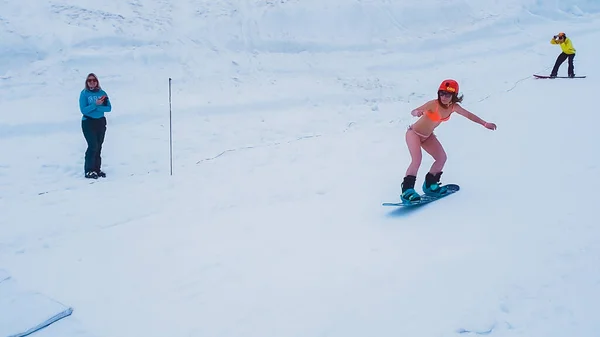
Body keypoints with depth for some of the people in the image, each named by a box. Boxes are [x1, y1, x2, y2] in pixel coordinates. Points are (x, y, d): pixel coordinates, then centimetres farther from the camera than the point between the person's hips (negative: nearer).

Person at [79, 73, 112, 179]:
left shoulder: (102, 93, 3)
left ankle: (97, 169, 16)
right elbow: (83, 110, -13)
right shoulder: (84, 93, -5)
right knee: (93, 146, -11)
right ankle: (88, 171, -3)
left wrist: (97, 108, -17)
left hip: (101, 122, 4)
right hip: (88, 122, -4)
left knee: (98, 146, 7)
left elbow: (108, 108, -4)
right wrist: (95, 104, -23)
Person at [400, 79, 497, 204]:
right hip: (414, 133, -7)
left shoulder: (453, 107, -11)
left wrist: (485, 124, 0)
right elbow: (413, 112, -32)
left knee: (442, 158, 3)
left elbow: (469, 115, 2)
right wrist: (417, 112, -56)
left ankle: (430, 185, 20)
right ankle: (407, 190, -24)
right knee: (417, 159, -26)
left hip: (428, 136, 7)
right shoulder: (434, 104, -29)